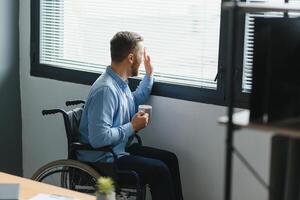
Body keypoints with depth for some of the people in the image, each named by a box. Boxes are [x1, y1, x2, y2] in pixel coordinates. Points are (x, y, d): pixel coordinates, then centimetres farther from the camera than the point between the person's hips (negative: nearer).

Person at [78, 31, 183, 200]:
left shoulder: (120, 82, 6)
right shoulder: (105, 89, -26)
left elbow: (135, 102, 30)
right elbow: (99, 138, -32)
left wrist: (149, 74, 22)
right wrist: (132, 127, -20)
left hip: (119, 149, 10)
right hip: (102, 159, -10)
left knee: (170, 159, 7)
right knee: (159, 170, -19)